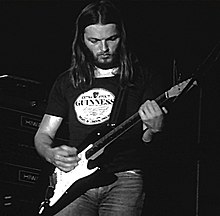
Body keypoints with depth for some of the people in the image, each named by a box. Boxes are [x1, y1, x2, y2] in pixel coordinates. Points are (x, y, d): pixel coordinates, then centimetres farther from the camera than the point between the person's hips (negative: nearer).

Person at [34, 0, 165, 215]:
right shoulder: (67, 82, 16)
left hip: (123, 180, -1)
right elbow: (42, 135, 20)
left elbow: (144, 139, 6)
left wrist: (153, 129, -18)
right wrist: (52, 155, -3)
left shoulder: (139, 78, 9)